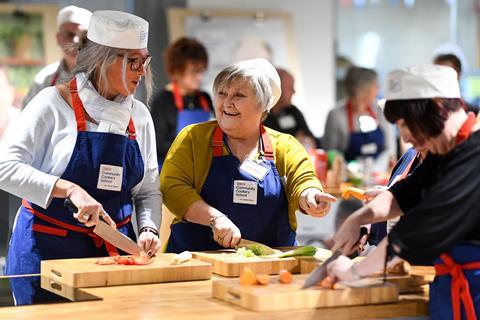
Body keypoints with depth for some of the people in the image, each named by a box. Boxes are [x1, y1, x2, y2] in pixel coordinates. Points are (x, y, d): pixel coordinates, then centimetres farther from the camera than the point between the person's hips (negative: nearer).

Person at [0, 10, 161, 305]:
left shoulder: (139, 114, 6)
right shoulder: (54, 102, -9)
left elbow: (149, 190, 11)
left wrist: (149, 229, -8)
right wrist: (70, 189, -26)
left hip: (114, 248, 4)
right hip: (48, 247, -4)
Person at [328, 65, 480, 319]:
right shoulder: (448, 150, 10)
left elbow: (423, 229, -23)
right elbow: (406, 193, 18)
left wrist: (357, 270, -13)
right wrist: (358, 219, 0)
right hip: (453, 286, 9)